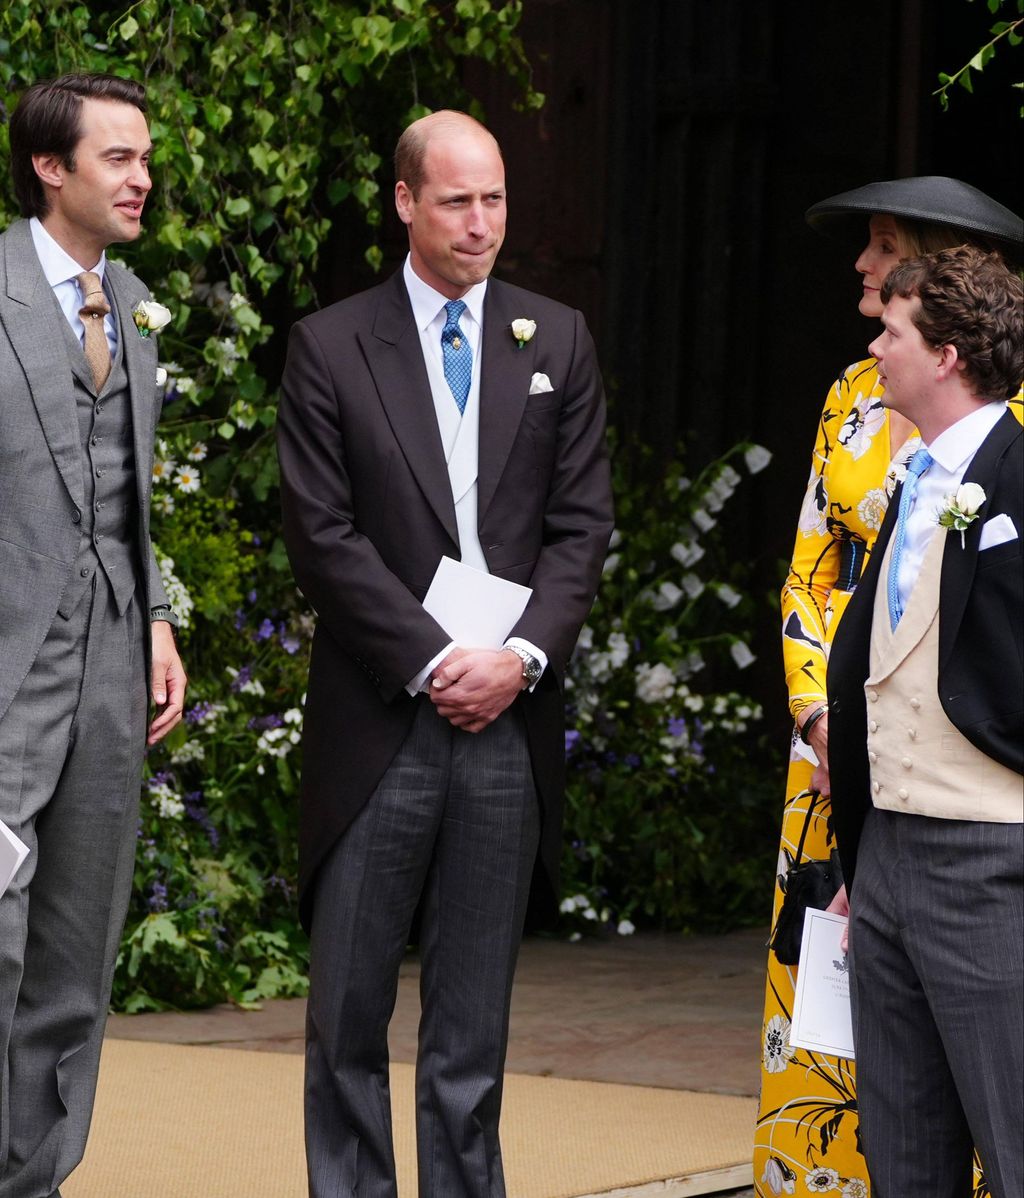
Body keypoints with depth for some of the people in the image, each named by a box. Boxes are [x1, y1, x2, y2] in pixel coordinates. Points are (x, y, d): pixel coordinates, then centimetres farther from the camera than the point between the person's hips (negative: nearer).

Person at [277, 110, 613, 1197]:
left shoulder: (557, 342, 11)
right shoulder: (330, 347, 2)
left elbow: (581, 524, 7)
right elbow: (321, 534, -4)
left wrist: (523, 654, -8)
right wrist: (434, 661, -11)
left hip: (509, 714, 2)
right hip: (380, 722, -2)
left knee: (473, 1015, 5)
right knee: (349, 1007, -1)